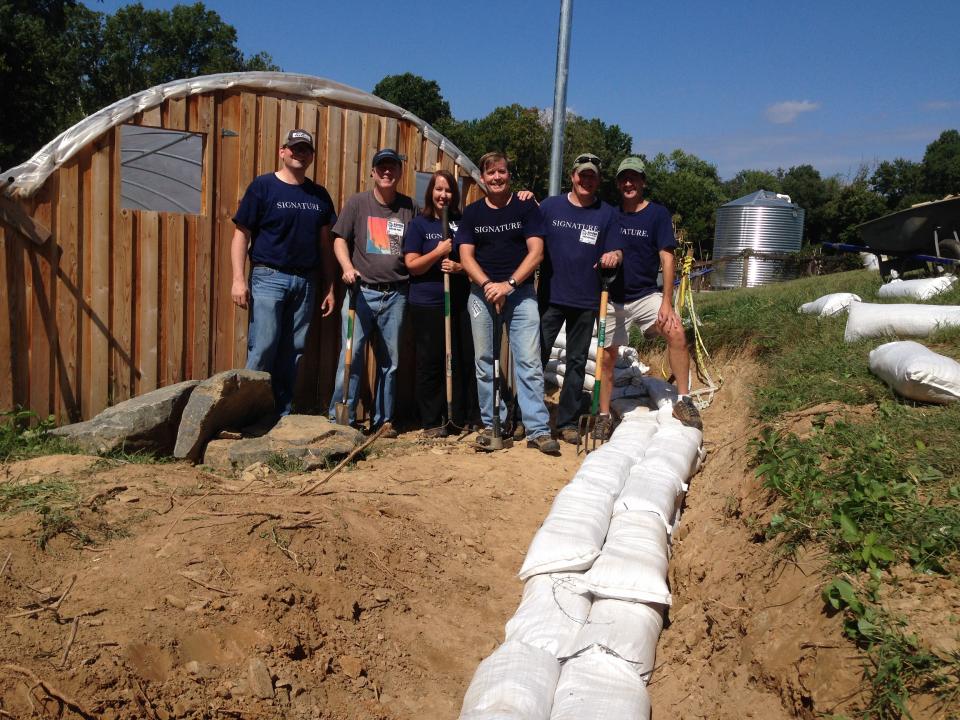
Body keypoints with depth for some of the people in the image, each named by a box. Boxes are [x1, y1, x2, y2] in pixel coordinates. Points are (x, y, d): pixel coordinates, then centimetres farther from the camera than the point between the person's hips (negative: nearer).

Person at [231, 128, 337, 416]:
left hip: (306, 282, 4)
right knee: (263, 349, -8)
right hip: (269, 278, -4)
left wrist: (329, 287, 11)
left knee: (294, 352, 7)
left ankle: (283, 414, 17)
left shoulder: (319, 195, 13)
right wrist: (239, 279, -12)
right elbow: (242, 234, -3)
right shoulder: (263, 186, 1)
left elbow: (324, 243, 15)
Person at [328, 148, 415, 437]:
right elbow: (340, 239, 2)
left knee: (390, 360, 9)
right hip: (362, 291, -2)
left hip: (395, 294, 3)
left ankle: (383, 419, 19)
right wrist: (348, 267, -14)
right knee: (352, 355, -8)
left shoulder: (409, 207, 10)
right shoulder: (357, 203, 4)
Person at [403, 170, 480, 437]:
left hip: (459, 302, 3)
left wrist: (459, 267, -9)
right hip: (427, 303, -3)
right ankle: (431, 421, 12)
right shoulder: (418, 224, 2)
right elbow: (412, 265, -4)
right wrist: (438, 252, -16)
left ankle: (463, 416, 16)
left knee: (463, 359, 3)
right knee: (430, 362, 1)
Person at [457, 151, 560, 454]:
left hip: (520, 292, -2)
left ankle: (538, 429, -6)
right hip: (482, 293, 3)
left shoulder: (526, 208, 3)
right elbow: (466, 257, 4)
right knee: (485, 362, 5)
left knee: (529, 361, -8)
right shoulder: (472, 213, 10)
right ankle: (491, 424, 16)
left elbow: (536, 252, -5)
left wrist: (508, 284, -15)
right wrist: (487, 285, -13)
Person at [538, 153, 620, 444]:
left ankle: (567, 421, 17)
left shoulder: (607, 214, 5)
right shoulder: (550, 206, 4)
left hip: (586, 301, 1)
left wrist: (615, 255, -17)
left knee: (577, 362, 8)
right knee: (536, 356, -3)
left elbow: (615, 251, 4)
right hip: (550, 297, -1)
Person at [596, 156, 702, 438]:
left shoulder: (657, 214, -4)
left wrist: (667, 302, -15)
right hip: (612, 298, 3)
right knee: (607, 357, 5)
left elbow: (666, 257, -9)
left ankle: (683, 401, -15)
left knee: (676, 333, -26)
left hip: (646, 295, -2)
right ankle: (604, 417, 19)